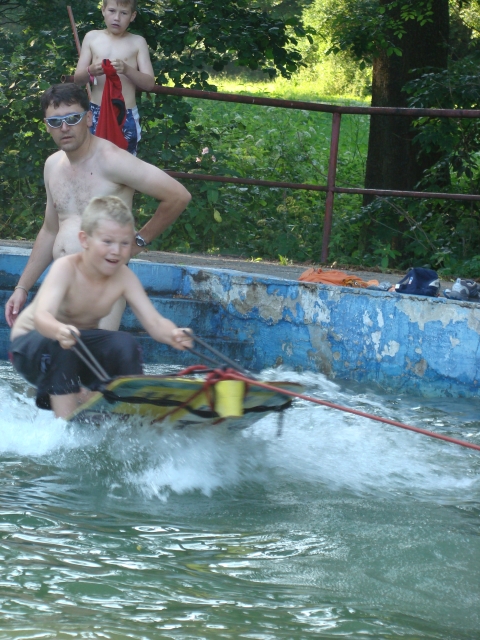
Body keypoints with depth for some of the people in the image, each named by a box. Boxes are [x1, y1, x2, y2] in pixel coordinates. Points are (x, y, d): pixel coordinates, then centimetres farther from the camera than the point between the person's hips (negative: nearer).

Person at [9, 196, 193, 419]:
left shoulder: (124, 278, -15)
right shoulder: (66, 268, -29)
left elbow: (154, 322, -23)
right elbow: (42, 316, -44)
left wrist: (172, 335, -47)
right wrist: (60, 331, -68)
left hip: (80, 348, 4)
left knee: (124, 344, -21)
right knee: (60, 345, -36)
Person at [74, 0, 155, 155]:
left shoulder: (137, 42, 2)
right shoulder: (92, 38, 5)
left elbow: (149, 83, -4)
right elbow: (78, 78, 4)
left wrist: (127, 69, -22)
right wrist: (91, 71, -20)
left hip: (127, 116, -1)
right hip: (96, 113, 1)